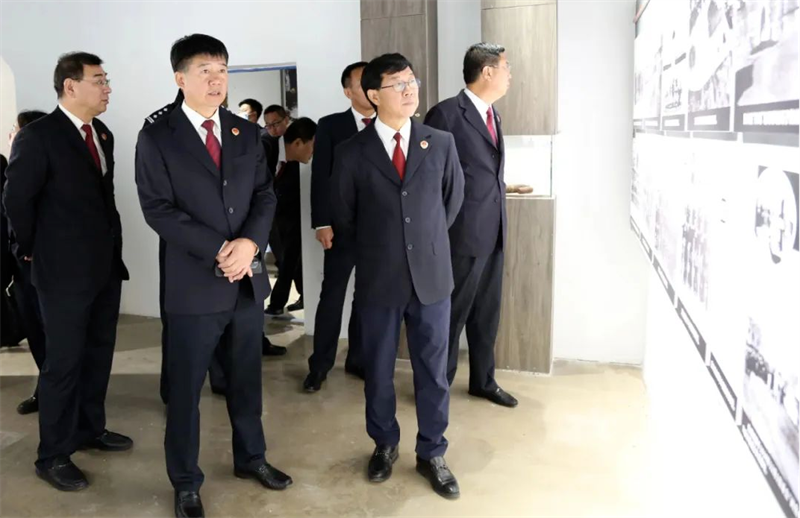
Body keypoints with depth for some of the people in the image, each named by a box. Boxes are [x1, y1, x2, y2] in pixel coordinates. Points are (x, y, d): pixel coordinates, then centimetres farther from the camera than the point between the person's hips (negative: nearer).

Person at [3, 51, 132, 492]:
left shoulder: (103, 134, 9)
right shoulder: (38, 136, -12)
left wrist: (111, 243, 11)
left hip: (106, 265, 7)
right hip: (65, 270, -7)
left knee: (99, 353, 16)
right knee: (64, 362, 1)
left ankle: (90, 428, 34)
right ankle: (53, 456, 15)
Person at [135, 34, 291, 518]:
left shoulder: (248, 133, 8)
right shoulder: (157, 137, -4)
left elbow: (265, 195, 5)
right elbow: (158, 209, -10)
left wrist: (250, 242, -14)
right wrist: (216, 251, -18)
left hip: (248, 276, 4)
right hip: (195, 281, -4)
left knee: (247, 378, 18)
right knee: (186, 388, 8)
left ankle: (251, 456, 37)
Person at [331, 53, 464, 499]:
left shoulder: (441, 143, 0)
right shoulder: (353, 152, -4)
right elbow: (343, 215, 7)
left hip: (432, 277, 1)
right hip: (378, 280, -1)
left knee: (433, 371, 10)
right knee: (378, 371, 13)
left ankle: (432, 454, 28)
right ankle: (385, 445, 35)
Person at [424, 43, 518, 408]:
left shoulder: (491, 113, 13)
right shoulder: (447, 113, -13)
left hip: (493, 231, 8)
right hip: (463, 232, -8)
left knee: (487, 312, 16)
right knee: (453, 312, 4)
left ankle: (483, 380, 32)